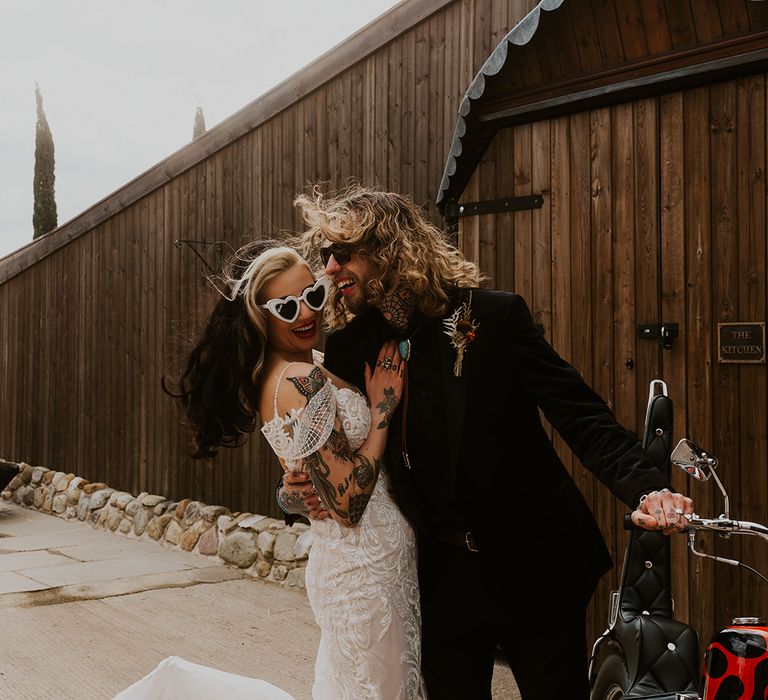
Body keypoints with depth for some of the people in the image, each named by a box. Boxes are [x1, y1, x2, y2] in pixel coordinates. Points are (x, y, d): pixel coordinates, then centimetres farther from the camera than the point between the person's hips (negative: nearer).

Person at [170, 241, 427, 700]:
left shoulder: (268, 377, 7)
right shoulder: (304, 380, -22)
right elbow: (349, 503, -23)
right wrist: (382, 407, -17)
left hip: (337, 559, 9)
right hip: (367, 564, -9)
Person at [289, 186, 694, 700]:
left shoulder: (494, 316, -12)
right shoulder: (350, 349, -1)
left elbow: (582, 416, -14)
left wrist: (646, 487, -29)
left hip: (532, 566, -3)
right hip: (442, 577, 3)